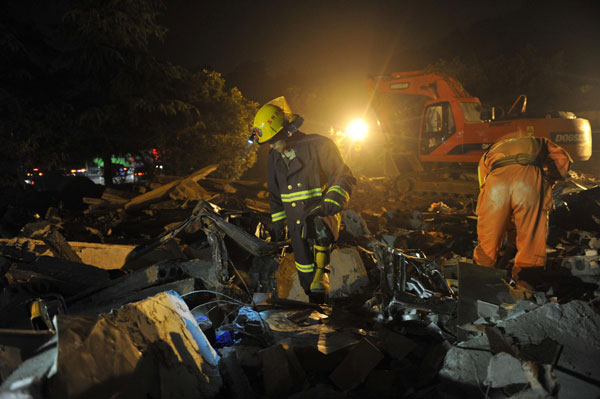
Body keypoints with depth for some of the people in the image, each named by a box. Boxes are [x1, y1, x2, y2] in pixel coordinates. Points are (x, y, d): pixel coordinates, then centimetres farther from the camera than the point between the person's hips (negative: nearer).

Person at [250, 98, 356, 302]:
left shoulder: (319, 145, -10)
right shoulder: (275, 156, 8)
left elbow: (344, 178, -11)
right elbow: (274, 193, 20)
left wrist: (330, 204, -25)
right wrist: (278, 221, 18)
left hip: (324, 215, -5)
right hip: (296, 222, 5)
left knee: (319, 229, -35)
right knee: (305, 270, 9)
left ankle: (320, 287, -25)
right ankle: (315, 301, 29)